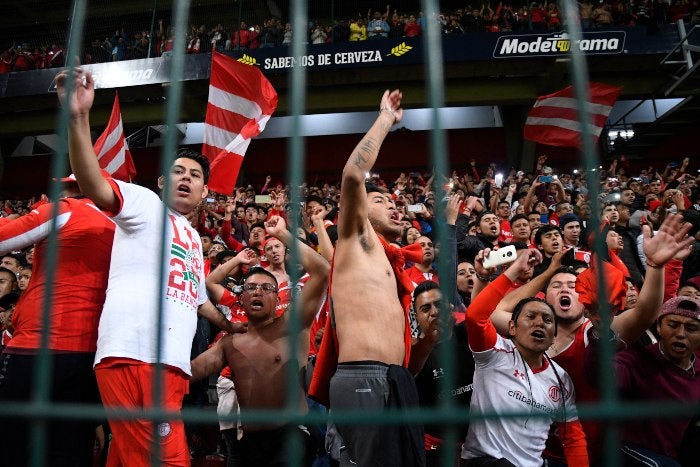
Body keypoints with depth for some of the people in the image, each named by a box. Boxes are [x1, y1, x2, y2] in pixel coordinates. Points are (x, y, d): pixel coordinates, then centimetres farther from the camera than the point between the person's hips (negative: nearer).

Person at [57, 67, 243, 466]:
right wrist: (78, 117, -26)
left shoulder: (194, 239, 28)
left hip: (172, 361, 8)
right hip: (133, 353, -8)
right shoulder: (145, 203, 6)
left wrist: (235, 327, 45)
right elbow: (95, 186, -15)